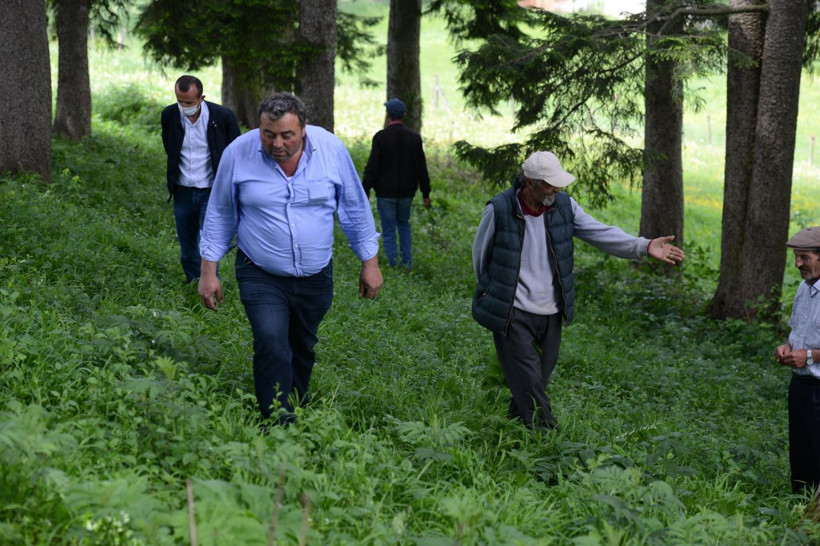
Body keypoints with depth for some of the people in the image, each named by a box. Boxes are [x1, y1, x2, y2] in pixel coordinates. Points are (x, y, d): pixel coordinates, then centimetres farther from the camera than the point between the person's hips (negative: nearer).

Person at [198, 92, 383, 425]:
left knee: (302, 349, 16)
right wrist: (209, 272, 0)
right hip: (261, 277, -2)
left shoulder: (330, 149, -9)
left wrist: (370, 262, 6)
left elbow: (355, 208, 3)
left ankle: (295, 407, 36)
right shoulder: (238, 153, -12)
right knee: (272, 347, -19)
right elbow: (220, 215, 1)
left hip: (315, 277, 2)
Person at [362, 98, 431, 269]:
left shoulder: (381, 137, -12)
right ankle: (407, 263, 17)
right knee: (404, 224, 23)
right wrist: (425, 193, 11)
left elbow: (372, 167, -13)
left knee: (389, 231, 5)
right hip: (407, 191, 4)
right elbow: (421, 168, 4)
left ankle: (394, 265, 5)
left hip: (386, 192, -4)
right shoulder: (414, 138, -1)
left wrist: (365, 190, -5)